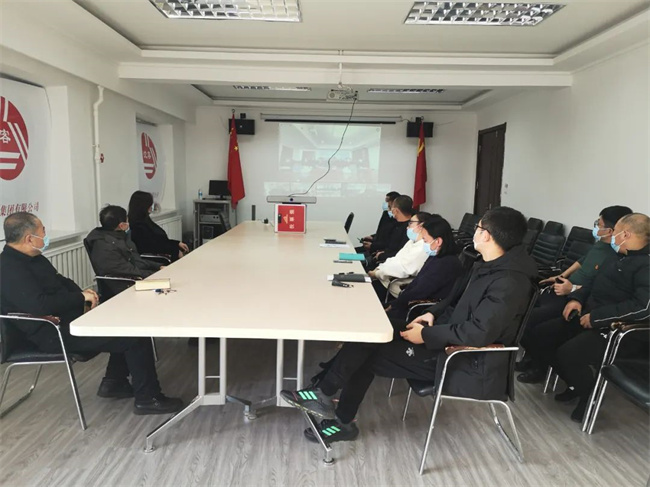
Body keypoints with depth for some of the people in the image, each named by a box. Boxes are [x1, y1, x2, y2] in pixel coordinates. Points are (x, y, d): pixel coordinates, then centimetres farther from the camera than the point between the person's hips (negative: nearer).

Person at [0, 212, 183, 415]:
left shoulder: (31, 258, 10)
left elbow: (60, 282, 20)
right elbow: (40, 306, -34)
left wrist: (82, 294, 1)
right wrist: (80, 297, -21)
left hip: (68, 317, 11)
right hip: (55, 333, -11)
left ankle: (114, 382, 20)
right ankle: (147, 399, -4)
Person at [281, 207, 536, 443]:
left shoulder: (508, 282, -26)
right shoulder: (493, 266, 5)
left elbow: (478, 333, -30)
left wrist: (426, 335, -21)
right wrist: (434, 313, 2)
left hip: (468, 364, -10)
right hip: (452, 339, 10)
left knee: (367, 354, -11)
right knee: (369, 338, 3)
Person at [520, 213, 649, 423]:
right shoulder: (618, 257, 14)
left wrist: (597, 316, -25)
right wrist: (577, 298, 5)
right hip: (587, 317, 10)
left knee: (567, 353, -30)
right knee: (540, 333, 1)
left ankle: (589, 393, 2)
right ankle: (575, 382, 16)